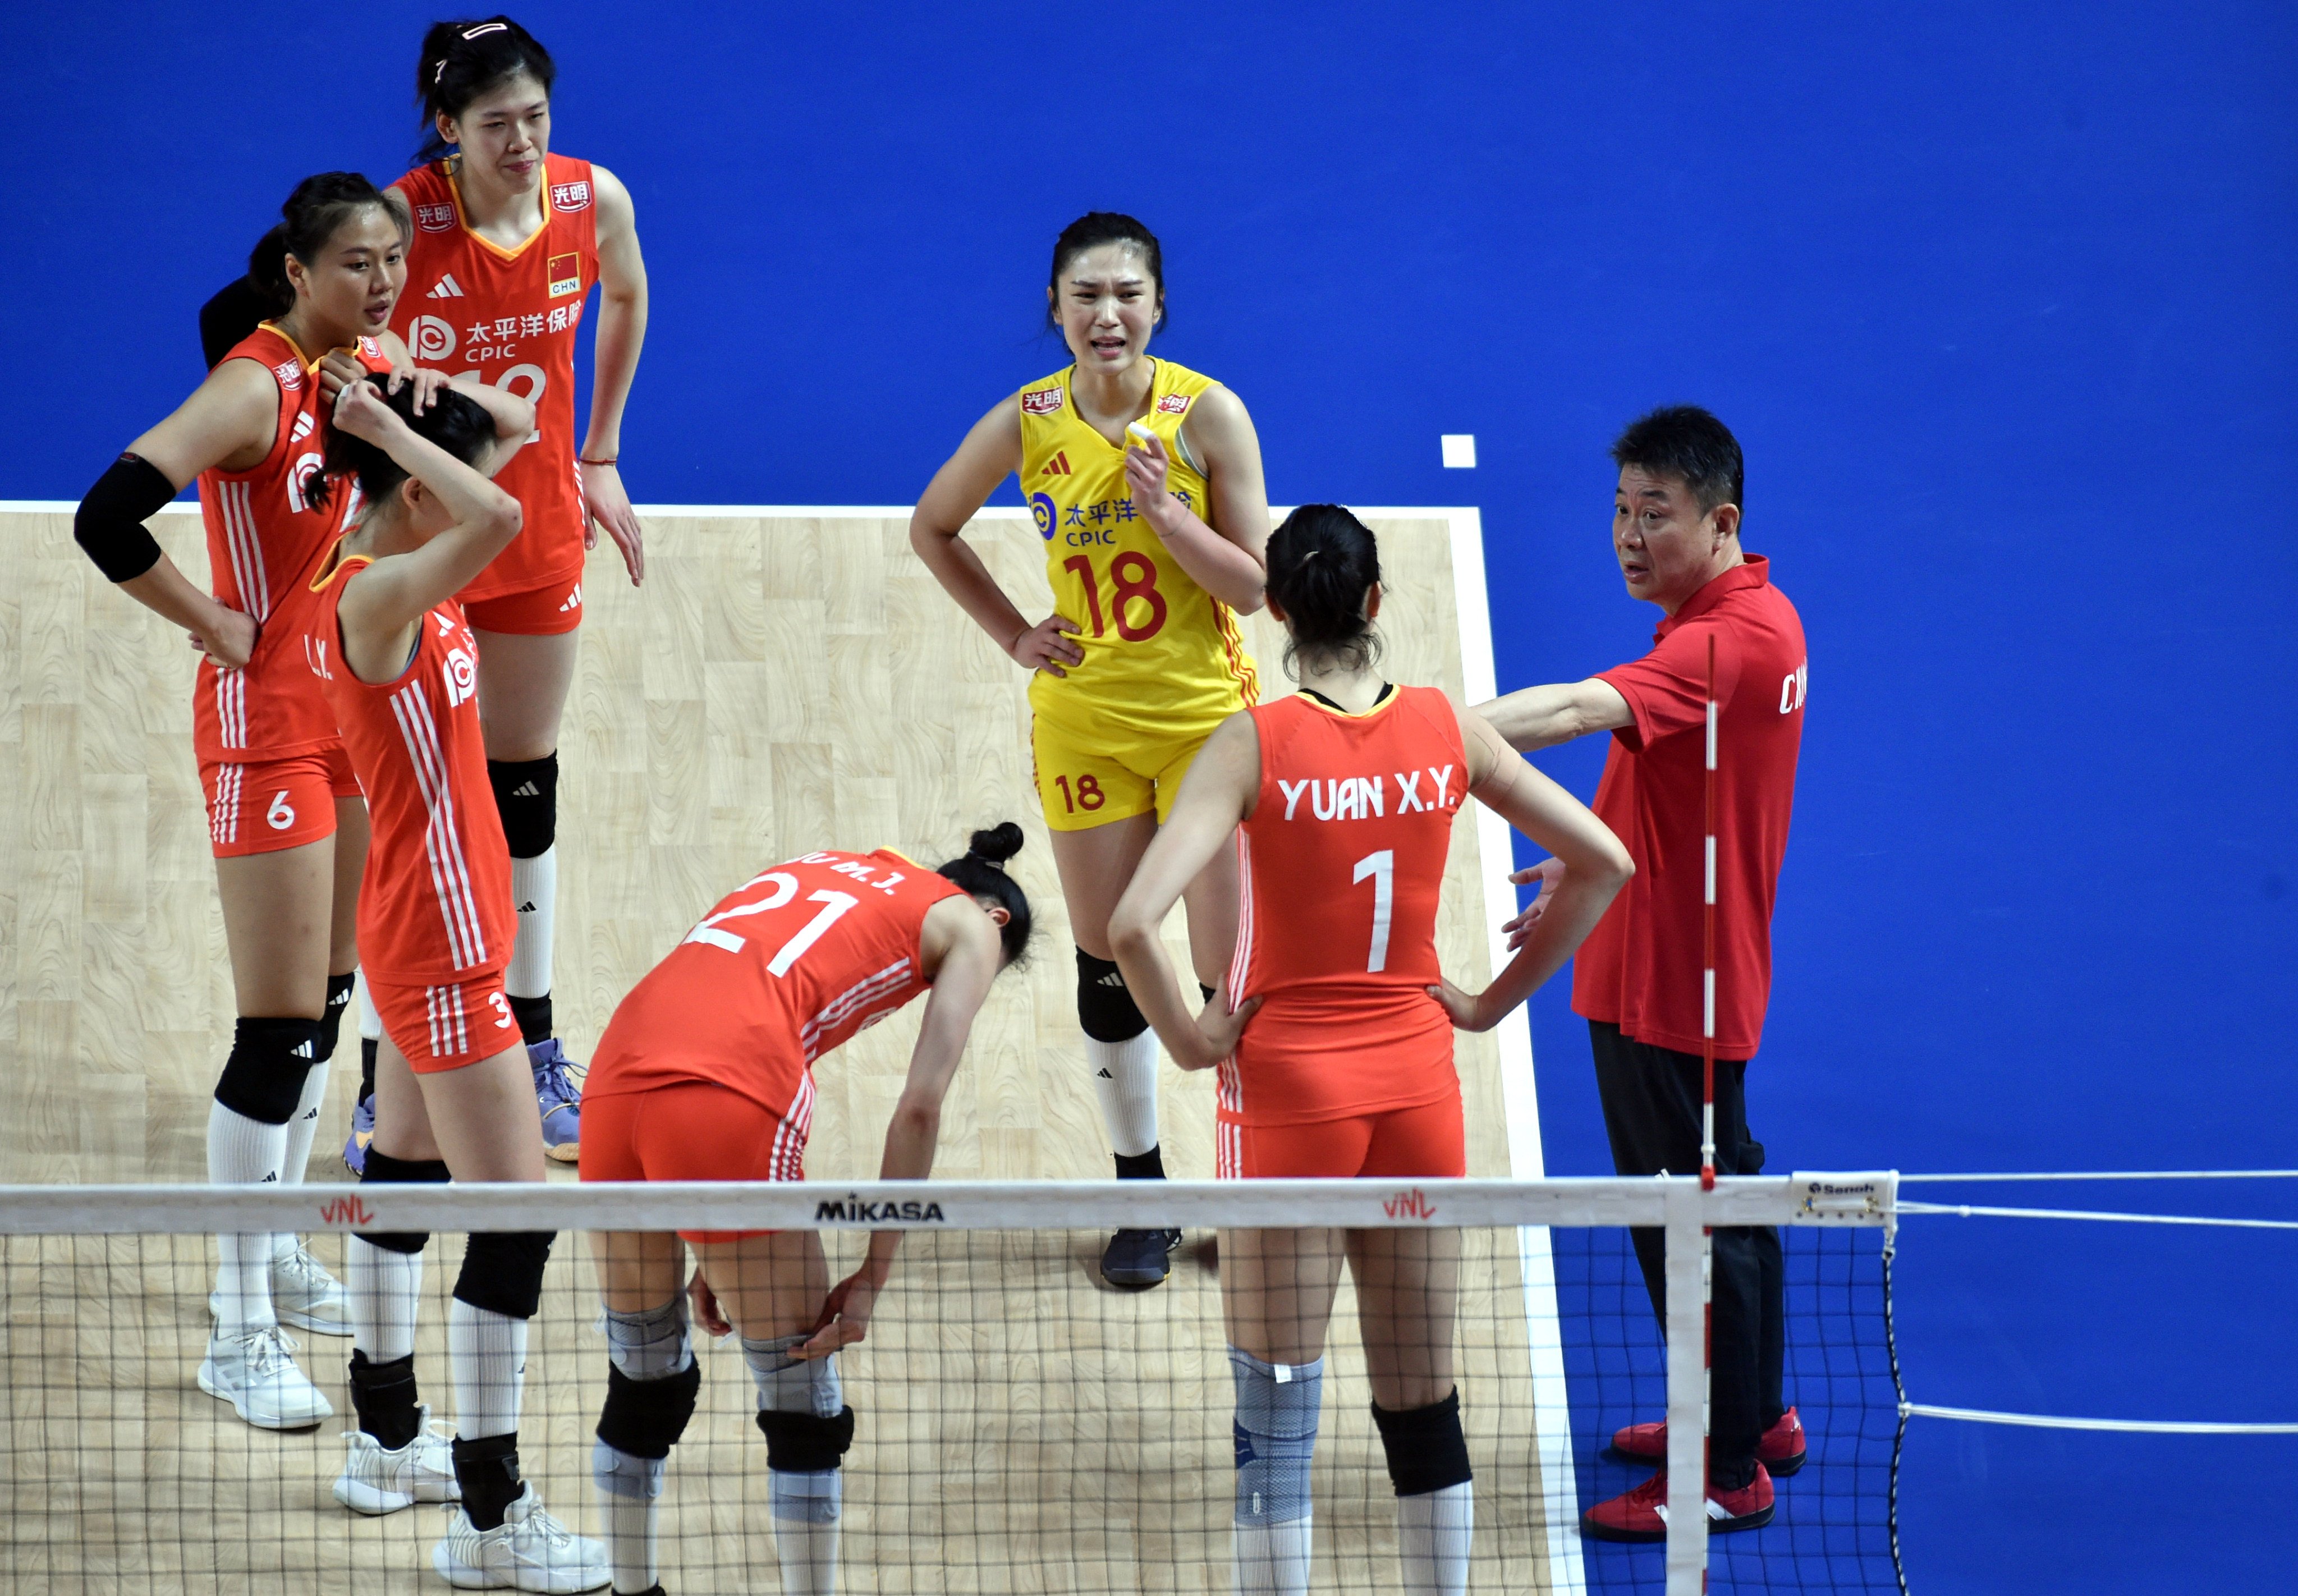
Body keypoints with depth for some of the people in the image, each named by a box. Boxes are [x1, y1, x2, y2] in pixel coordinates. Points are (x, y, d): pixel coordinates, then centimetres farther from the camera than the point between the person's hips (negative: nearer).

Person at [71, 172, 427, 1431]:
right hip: (269, 719, -8)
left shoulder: (383, 363, 3)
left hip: (363, 706, 8)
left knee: (326, 1002, 17)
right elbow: (106, 519, -31)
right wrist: (217, 622, -19)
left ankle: (277, 1256, 33)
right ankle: (239, 1332, 2)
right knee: (278, 1031, -6)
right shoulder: (254, 387, -20)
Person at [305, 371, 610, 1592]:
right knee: (514, 1218, -7)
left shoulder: (386, 569, 4)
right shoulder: (375, 597, -24)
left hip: (418, 929, 11)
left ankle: (387, 1442, 36)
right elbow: (498, 520, -43)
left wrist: (408, 399, -5)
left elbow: (516, 426, 12)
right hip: (443, 945, -11)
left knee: (407, 1167, 21)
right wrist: (393, 425, -29)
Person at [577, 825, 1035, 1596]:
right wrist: (874, 1276, 7)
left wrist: (722, 1253, 25)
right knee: (802, 1400, 8)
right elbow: (919, 1110, 4)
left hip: (617, 1075, 6)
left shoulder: (828, 870, 34)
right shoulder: (970, 924, 17)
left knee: (641, 1378, 23)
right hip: (723, 1102, -6)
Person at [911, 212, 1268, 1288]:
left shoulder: (1208, 415, -11)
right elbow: (932, 529, 12)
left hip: (1210, 715, -2)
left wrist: (1164, 510, -23)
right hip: (1085, 722, 2)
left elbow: (1253, 585, -10)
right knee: (1110, 970, 7)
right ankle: (1141, 1195, 20)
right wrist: (1013, 635, 3)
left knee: (1233, 968, -2)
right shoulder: (1026, 424, -6)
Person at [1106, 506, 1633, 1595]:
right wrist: (1495, 1001, 7)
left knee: (1277, 1411, 4)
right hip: (1417, 1085, 3)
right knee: (1422, 1400, 13)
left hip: (1287, 1086, -3)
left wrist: (1189, 1039, -9)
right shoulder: (1445, 728, -2)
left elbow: (1133, 924, -24)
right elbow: (1605, 861, 3)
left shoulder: (1255, 743, -13)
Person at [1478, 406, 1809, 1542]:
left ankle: (1729, 1473, 11)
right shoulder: (1748, 615, 7)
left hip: (1669, 988, -11)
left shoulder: (1728, 642, -27)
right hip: (1681, 966, 11)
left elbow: (1579, 711, -42)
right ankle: (1757, 1417, 39)